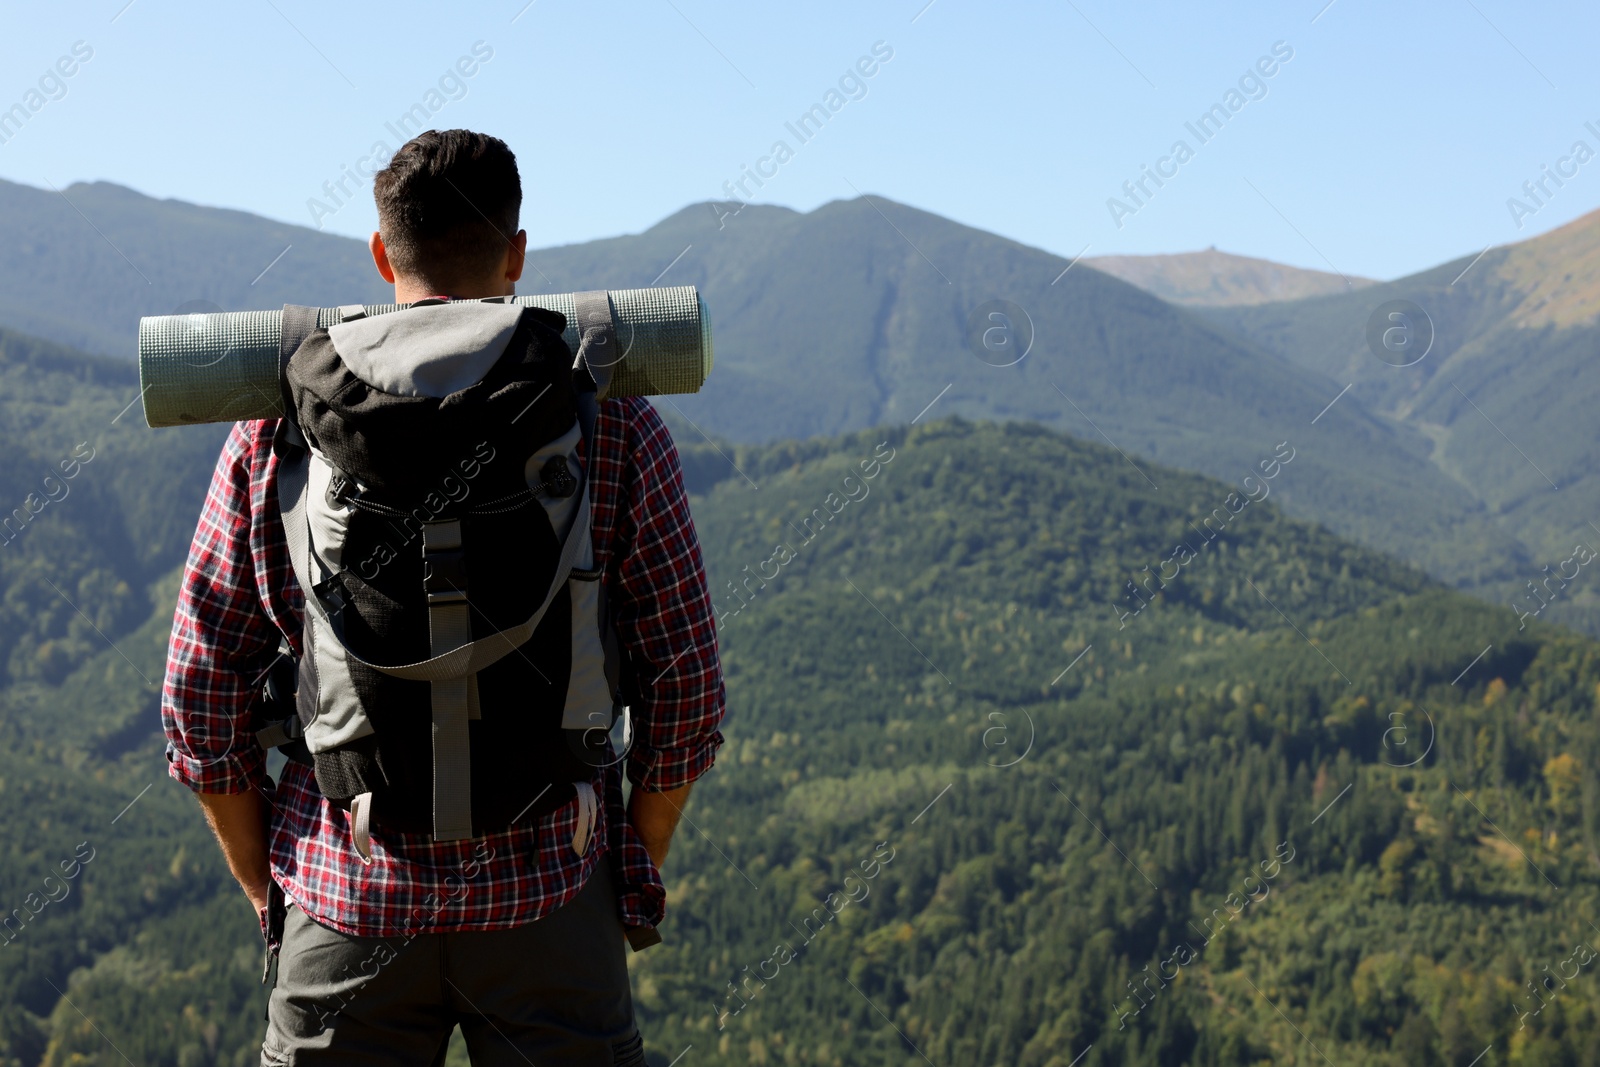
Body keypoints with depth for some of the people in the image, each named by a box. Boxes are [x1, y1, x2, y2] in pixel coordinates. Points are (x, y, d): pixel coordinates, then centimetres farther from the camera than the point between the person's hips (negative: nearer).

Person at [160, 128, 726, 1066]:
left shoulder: (278, 426, 0)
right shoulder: (614, 425, -3)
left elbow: (200, 696, 1)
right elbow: (686, 683, -2)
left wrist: (267, 888, 13)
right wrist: (641, 872, 11)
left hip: (347, 896, 1)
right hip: (547, 897, -1)